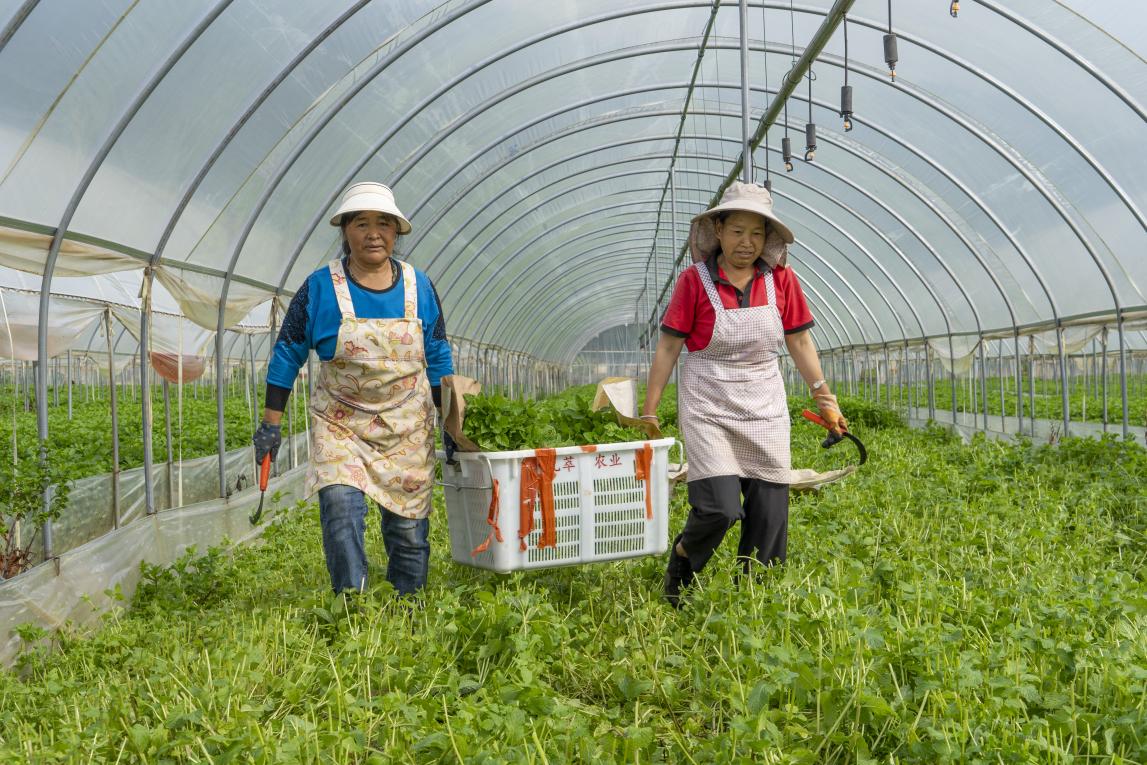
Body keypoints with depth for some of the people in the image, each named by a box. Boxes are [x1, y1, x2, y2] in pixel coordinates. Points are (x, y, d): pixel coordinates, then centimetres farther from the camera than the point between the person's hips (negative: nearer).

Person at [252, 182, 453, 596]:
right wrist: (270, 424, -1)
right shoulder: (320, 287, -6)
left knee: (409, 524, 5)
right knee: (341, 504, -21)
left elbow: (438, 359, 9)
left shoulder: (419, 286, 1)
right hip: (341, 423, -1)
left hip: (407, 425, 2)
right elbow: (288, 355, 1)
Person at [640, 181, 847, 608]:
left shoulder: (780, 279, 2)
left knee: (769, 513, 3)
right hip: (708, 407, -3)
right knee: (720, 507, -15)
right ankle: (683, 555, 19)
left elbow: (799, 342, 10)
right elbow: (668, 347, -4)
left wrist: (824, 398, 9)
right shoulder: (695, 280, -6)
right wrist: (649, 412, -5)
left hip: (765, 408, 4)